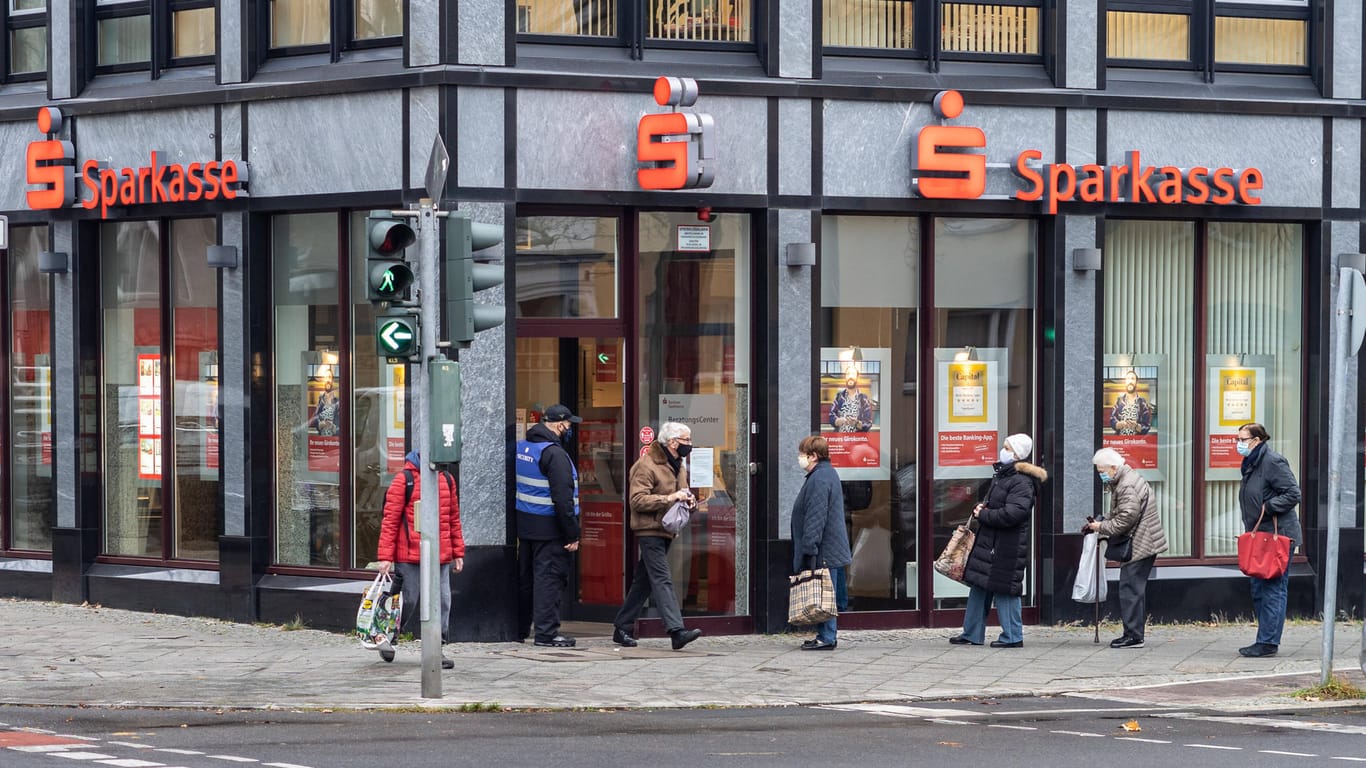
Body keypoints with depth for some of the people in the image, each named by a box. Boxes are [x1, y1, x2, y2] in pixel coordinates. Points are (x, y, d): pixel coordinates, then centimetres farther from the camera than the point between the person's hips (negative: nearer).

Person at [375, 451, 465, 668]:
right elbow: (390, 519, -6)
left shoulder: (447, 479, 12)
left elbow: (454, 518, 19)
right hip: (410, 556, -5)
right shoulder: (404, 480, -5)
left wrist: (458, 552, 17)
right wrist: (385, 555, -10)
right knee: (408, 601, 2)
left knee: (442, 601, 0)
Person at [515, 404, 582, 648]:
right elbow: (563, 498, -22)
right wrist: (572, 534, -18)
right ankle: (546, 632, -4)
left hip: (524, 524, 8)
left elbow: (516, 486, 17)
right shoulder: (555, 454, -18)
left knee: (525, 577, 17)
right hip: (548, 527, -8)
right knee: (549, 578, -4)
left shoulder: (522, 447, 10)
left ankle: (518, 627, 25)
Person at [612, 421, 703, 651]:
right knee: (662, 580, -15)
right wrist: (669, 498, -25)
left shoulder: (678, 465, 16)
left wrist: (687, 499, 7)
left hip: (666, 530, 9)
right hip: (649, 530, -9)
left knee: (644, 581, 12)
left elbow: (680, 492, 31)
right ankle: (677, 630, -24)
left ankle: (622, 628, 20)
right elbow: (637, 500, -19)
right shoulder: (646, 466, -12)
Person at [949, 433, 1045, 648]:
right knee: (979, 587, 13)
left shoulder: (1022, 482, -16)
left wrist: (983, 515, -16)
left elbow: (1012, 514, -26)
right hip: (988, 542, 10)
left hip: (1008, 546, -10)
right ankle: (972, 633, 21)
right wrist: (980, 508, 3)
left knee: (1004, 589, -4)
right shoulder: (1001, 474, 15)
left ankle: (1013, 636, 5)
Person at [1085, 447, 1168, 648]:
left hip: (1140, 546, -11)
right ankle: (1134, 633, 18)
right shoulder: (1124, 481, 16)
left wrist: (1102, 527, -12)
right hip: (1142, 545, 11)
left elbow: (1127, 519, -23)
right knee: (1135, 589, 14)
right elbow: (1119, 516, 21)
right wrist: (1099, 523, 8)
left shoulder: (1127, 487, -19)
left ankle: (1133, 635, -8)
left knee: (1130, 589, -9)